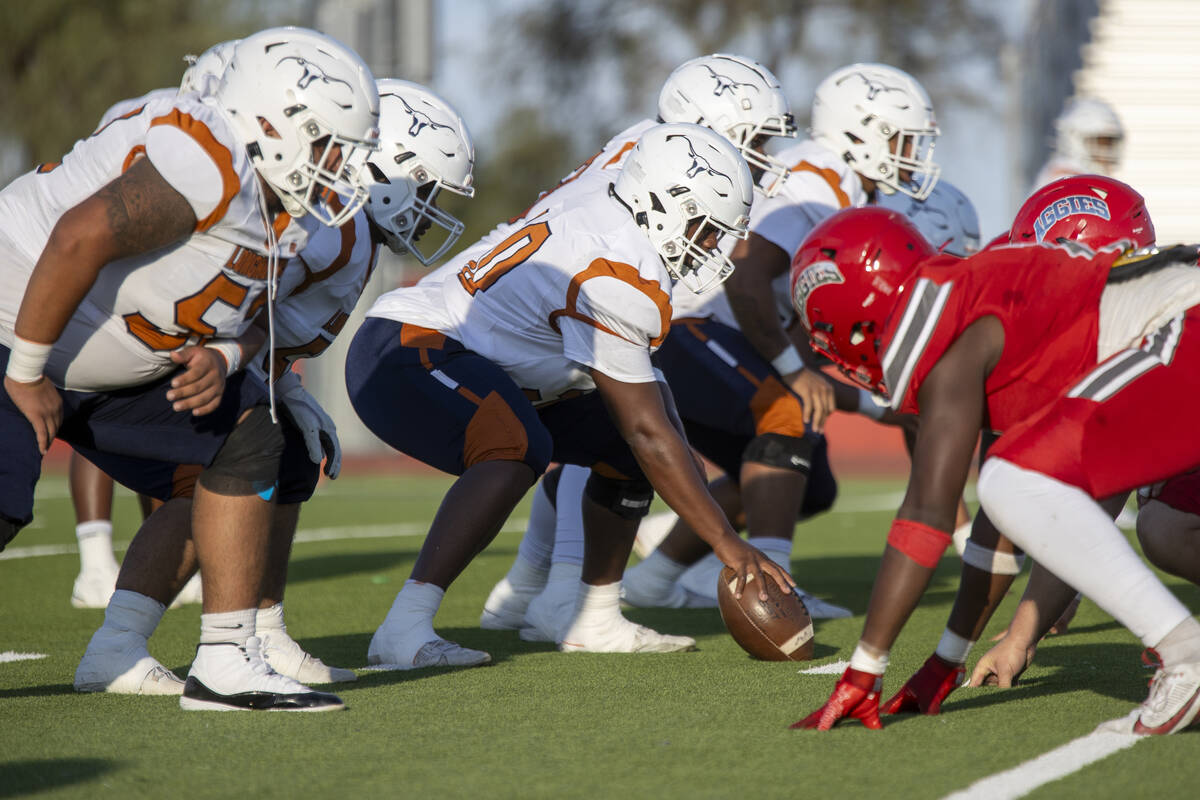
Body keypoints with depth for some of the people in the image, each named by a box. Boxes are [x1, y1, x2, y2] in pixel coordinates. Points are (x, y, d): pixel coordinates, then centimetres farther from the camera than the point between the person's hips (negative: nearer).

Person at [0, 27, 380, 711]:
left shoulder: (277, 216, 3)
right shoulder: (210, 166, -28)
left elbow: (239, 314, 13)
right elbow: (79, 238, -35)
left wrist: (219, 359, -12)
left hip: (105, 369, 10)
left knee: (246, 440, 3)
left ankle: (227, 663, 3)